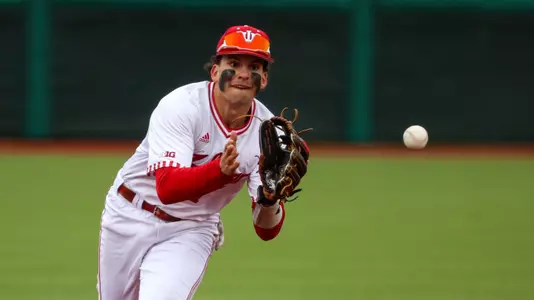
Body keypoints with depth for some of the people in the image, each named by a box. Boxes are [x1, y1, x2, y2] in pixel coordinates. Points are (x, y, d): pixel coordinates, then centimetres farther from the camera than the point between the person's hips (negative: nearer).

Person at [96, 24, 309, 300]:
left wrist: (269, 197, -40)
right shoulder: (181, 105, -23)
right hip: (130, 216, -1)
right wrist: (221, 170, -53)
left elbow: (267, 231, -17)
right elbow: (167, 188, -36)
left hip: (191, 231, 1)